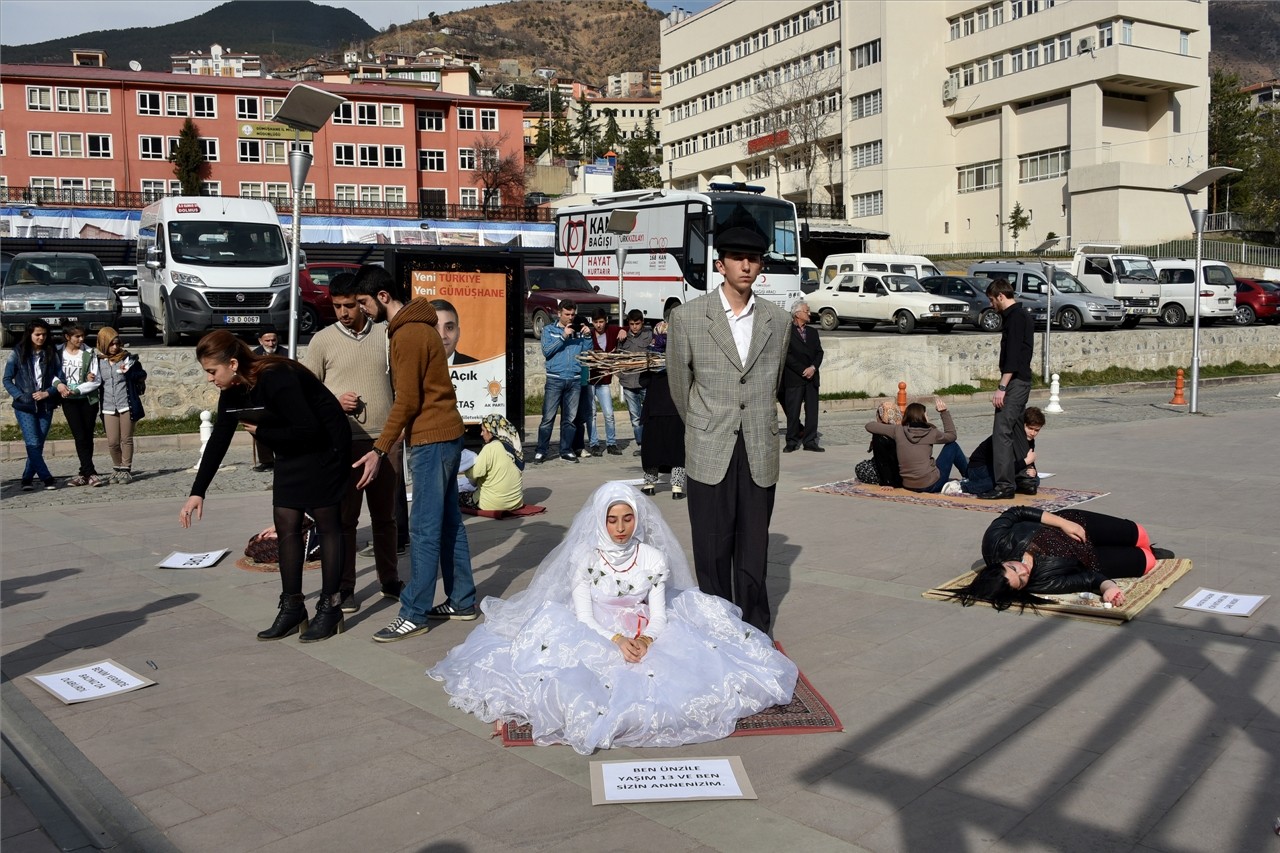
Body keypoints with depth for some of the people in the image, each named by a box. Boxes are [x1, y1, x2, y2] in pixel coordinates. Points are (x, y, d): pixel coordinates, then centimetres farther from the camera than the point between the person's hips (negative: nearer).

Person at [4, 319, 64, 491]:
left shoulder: (51, 354, 6)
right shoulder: (18, 353, 2)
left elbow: (60, 379, 5)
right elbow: (7, 380, 3)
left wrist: (47, 393, -12)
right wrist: (21, 396, -11)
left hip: (46, 406, 2)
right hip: (25, 407, -2)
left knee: (38, 445, 3)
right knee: (33, 444, -12)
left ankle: (27, 479, 14)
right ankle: (47, 478, -8)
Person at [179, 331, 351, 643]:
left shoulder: (277, 380, -28)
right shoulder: (231, 391, -2)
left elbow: (308, 430, -29)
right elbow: (218, 441, 4)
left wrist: (261, 431, -16)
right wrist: (197, 492, 1)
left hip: (325, 447, -8)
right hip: (290, 454, 8)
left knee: (328, 526, -1)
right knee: (286, 526, 5)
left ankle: (329, 609, 6)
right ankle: (292, 608, 13)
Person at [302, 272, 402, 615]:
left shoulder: (385, 334, 6)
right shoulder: (322, 340, 1)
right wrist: (335, 401, -14)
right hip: (345, 441, -2)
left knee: (385, 514, 13)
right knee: (345, 516, 2)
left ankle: (390, 579, 27)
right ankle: (344, 588, 11)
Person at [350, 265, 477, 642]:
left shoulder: (408, 334, -15)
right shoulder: (419, 325, 15)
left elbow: (407, 400, -18)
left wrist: (379, 450, -16)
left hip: (431, 440, -10)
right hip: (446, 434, 10)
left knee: (424, 529, -5)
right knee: (448, 522, 13)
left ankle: (414, 614, 0)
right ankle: (462, 601, 20)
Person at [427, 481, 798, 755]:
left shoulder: (654, 558, -2)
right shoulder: (584, 558, -7)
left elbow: (659, 615, -1)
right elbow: (583, 617, -10)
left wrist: (646, 639, -23)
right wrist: (617, 640, -26)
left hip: (645, 638, 2)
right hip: (597, 638, -2)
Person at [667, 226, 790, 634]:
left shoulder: (778, 321, 7)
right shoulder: (687, 317, -1)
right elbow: (680, 385, 9)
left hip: (760, 455, 2)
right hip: (710, 454, -2)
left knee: (753, 550, 7)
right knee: (712, 550, 4)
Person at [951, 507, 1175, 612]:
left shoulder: (995, 542, -39)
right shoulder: (1041, 583, -41)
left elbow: (1017, 512, -22)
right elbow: (1088, 578, -32)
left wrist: (1062, 522, -25)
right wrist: (1107, 587, -51)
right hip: (1083, 558, -3)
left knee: (1138, 533, 15)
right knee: (1145, 561, 5)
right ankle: (1150, 554, 45)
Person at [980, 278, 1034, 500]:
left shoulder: (1015, 317, -13)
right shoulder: (1021, 315, 19)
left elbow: (1012, 355, -21)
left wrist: (1002, 386, -23)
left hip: (1015, 381, -11)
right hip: (1021, 381, 11)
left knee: (1002, 431, -14)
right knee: (1015, 431, 15)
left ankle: (1004, 485, -17)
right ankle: (1021, 478, 20)